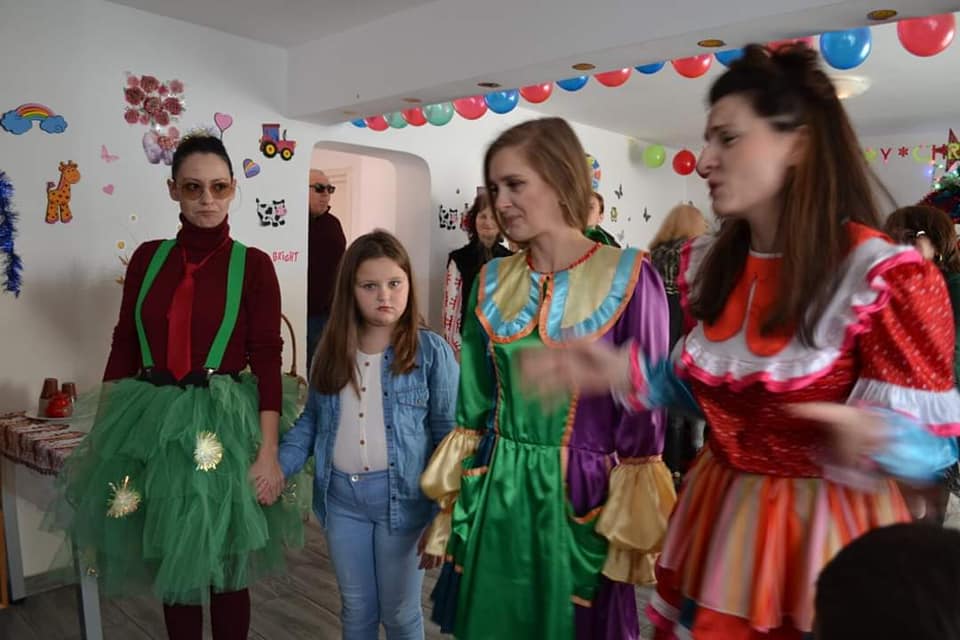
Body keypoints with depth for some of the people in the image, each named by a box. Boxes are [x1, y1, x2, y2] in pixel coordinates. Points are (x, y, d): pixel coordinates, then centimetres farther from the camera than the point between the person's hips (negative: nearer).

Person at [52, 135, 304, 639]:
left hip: (225, 423, -3)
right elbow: (124, 346, 8)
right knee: (172, 563, 15)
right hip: (154, 422, 3)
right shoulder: (148, 258, 5)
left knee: (226, 566, 10)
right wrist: (102, 430, 6)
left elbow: (267, 360, -8)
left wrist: (268, 452, -13)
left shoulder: (253, 265, -5)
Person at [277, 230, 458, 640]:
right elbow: (312, 420, 11)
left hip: (402, 495, -3)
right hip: (341, 496, 4)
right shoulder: (331, 349, 3)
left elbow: (449, 437, -9)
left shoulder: (431, 351, -10)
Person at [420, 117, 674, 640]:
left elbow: (643, 411, -9)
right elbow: (473, 402, 8)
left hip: (578, 497, -4)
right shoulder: (492, 281, 1)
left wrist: (631, 528, -6)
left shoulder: (628, 277, -12)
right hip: (493, 495, 4)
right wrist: (452, 498, 10)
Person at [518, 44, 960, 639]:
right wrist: (621, 371, -4)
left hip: (827, 531, -5)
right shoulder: (709, 263, -1)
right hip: (719, 519, 6)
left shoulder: (880, 274, -19)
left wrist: (869, 438, -38)